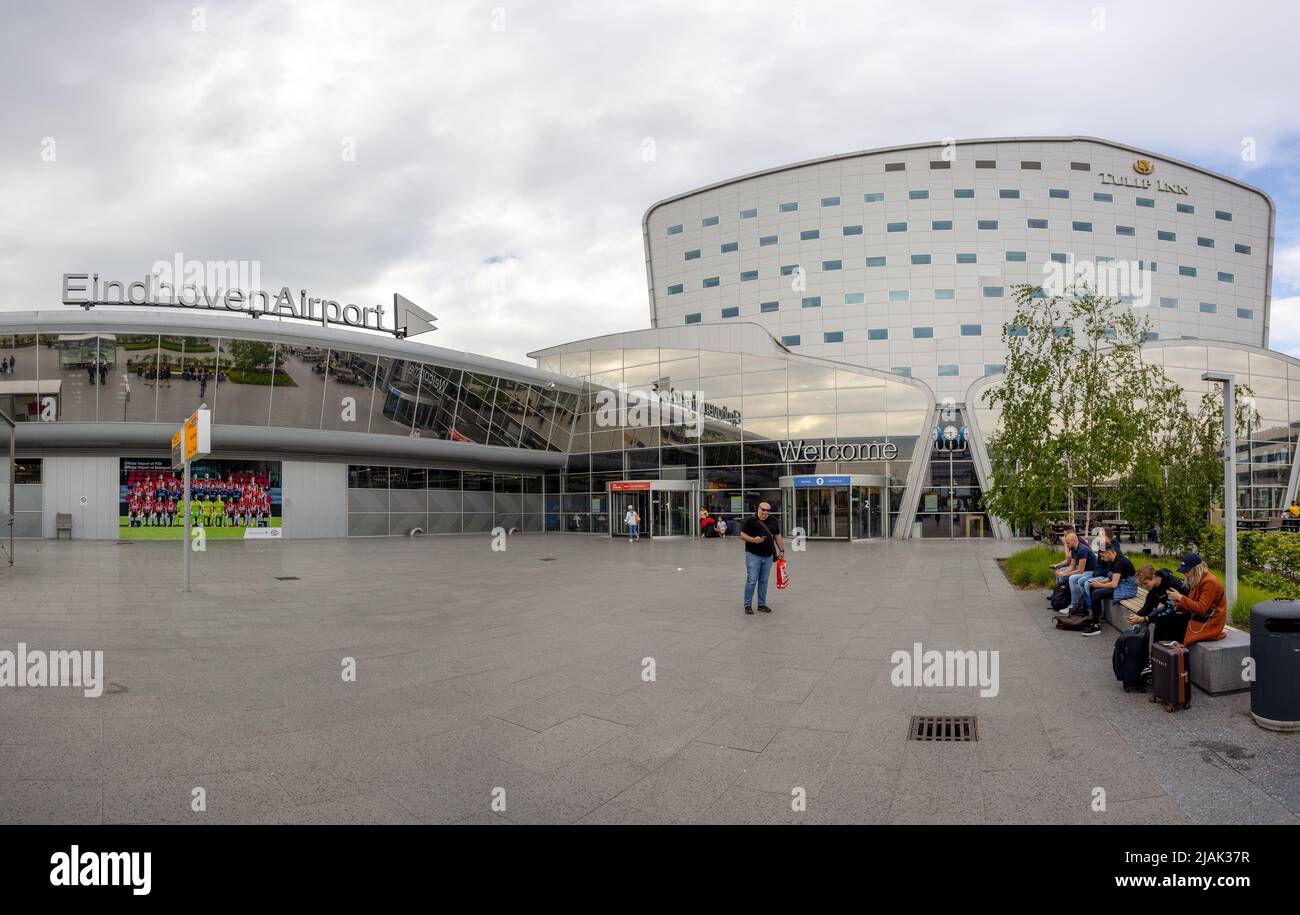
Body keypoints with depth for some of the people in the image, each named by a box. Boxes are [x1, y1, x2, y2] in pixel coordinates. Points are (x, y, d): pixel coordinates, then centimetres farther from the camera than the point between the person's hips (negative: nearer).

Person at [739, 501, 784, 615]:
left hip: (768, 556, 5)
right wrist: (753, 540, -21)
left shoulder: (773, 521, 12)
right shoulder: (751, 520, -5)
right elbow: (742, 535, -6)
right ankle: (747, 605, 4)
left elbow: (777, 536, 18)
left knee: (764, 581, 10)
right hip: (753, 555, -5)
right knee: (751, 580, -5)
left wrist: (781, 550, 13)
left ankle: (762, 604, 20)